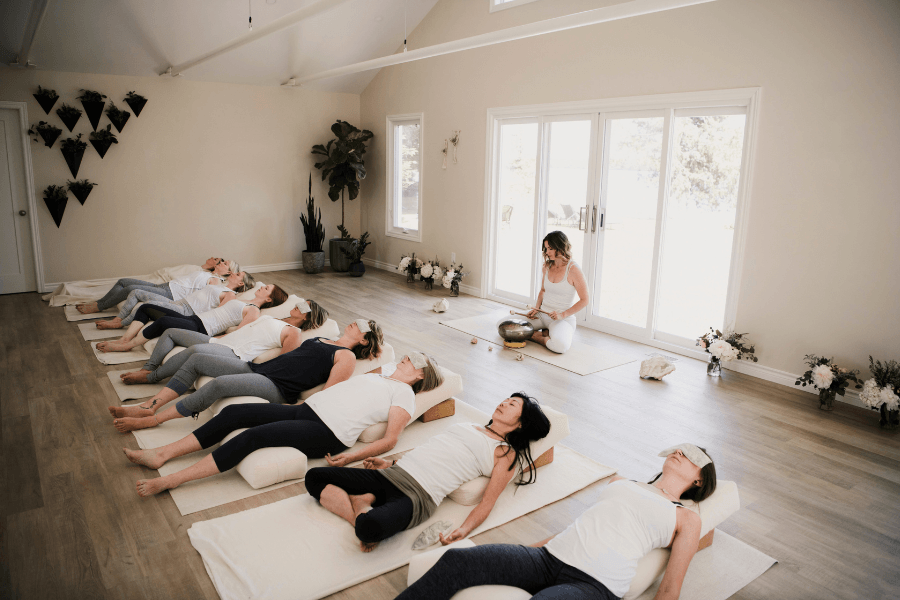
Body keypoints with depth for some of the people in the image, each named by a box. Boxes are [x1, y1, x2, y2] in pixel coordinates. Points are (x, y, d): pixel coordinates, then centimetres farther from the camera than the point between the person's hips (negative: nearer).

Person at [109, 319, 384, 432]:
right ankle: (148, 407, 1)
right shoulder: (322, 339, 24)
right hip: (257, 368, 9)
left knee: (219, 384, -31)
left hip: (276, 389, -9)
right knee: (196, 359, 1)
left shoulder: (347, 356, -1)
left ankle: (152, 420, -16)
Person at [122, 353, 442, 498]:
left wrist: (352, 456, -19)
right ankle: (161, 454, 1)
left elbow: (389, 440, -9)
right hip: (306, 409, 8)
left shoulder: (404, 393, 3)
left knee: (253, 436, -23)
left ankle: (171, 480, -17)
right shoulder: (377, 376, 27)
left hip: (327, 434, -8)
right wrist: (305, 401, 16)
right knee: (233, 412, -5)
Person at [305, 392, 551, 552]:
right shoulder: (469, 427, 25)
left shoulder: (505, 453, 6)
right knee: (314, 477, -4)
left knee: (371, 527, -39)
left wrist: (463, 530, -19)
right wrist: (392, 462, 25)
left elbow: (487, 502, -1)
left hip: (418, 495, -7)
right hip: (391, 473, 7)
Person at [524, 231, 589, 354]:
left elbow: (585, 300, -11)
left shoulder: (573, 270, -14)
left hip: (564, 319, -6)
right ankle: (546, 333, 4)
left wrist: (562, 315, -17)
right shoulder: (547, 266, 5)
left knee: (560, 345, -39)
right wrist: (536, 308, 1)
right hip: (542, 314, 6)